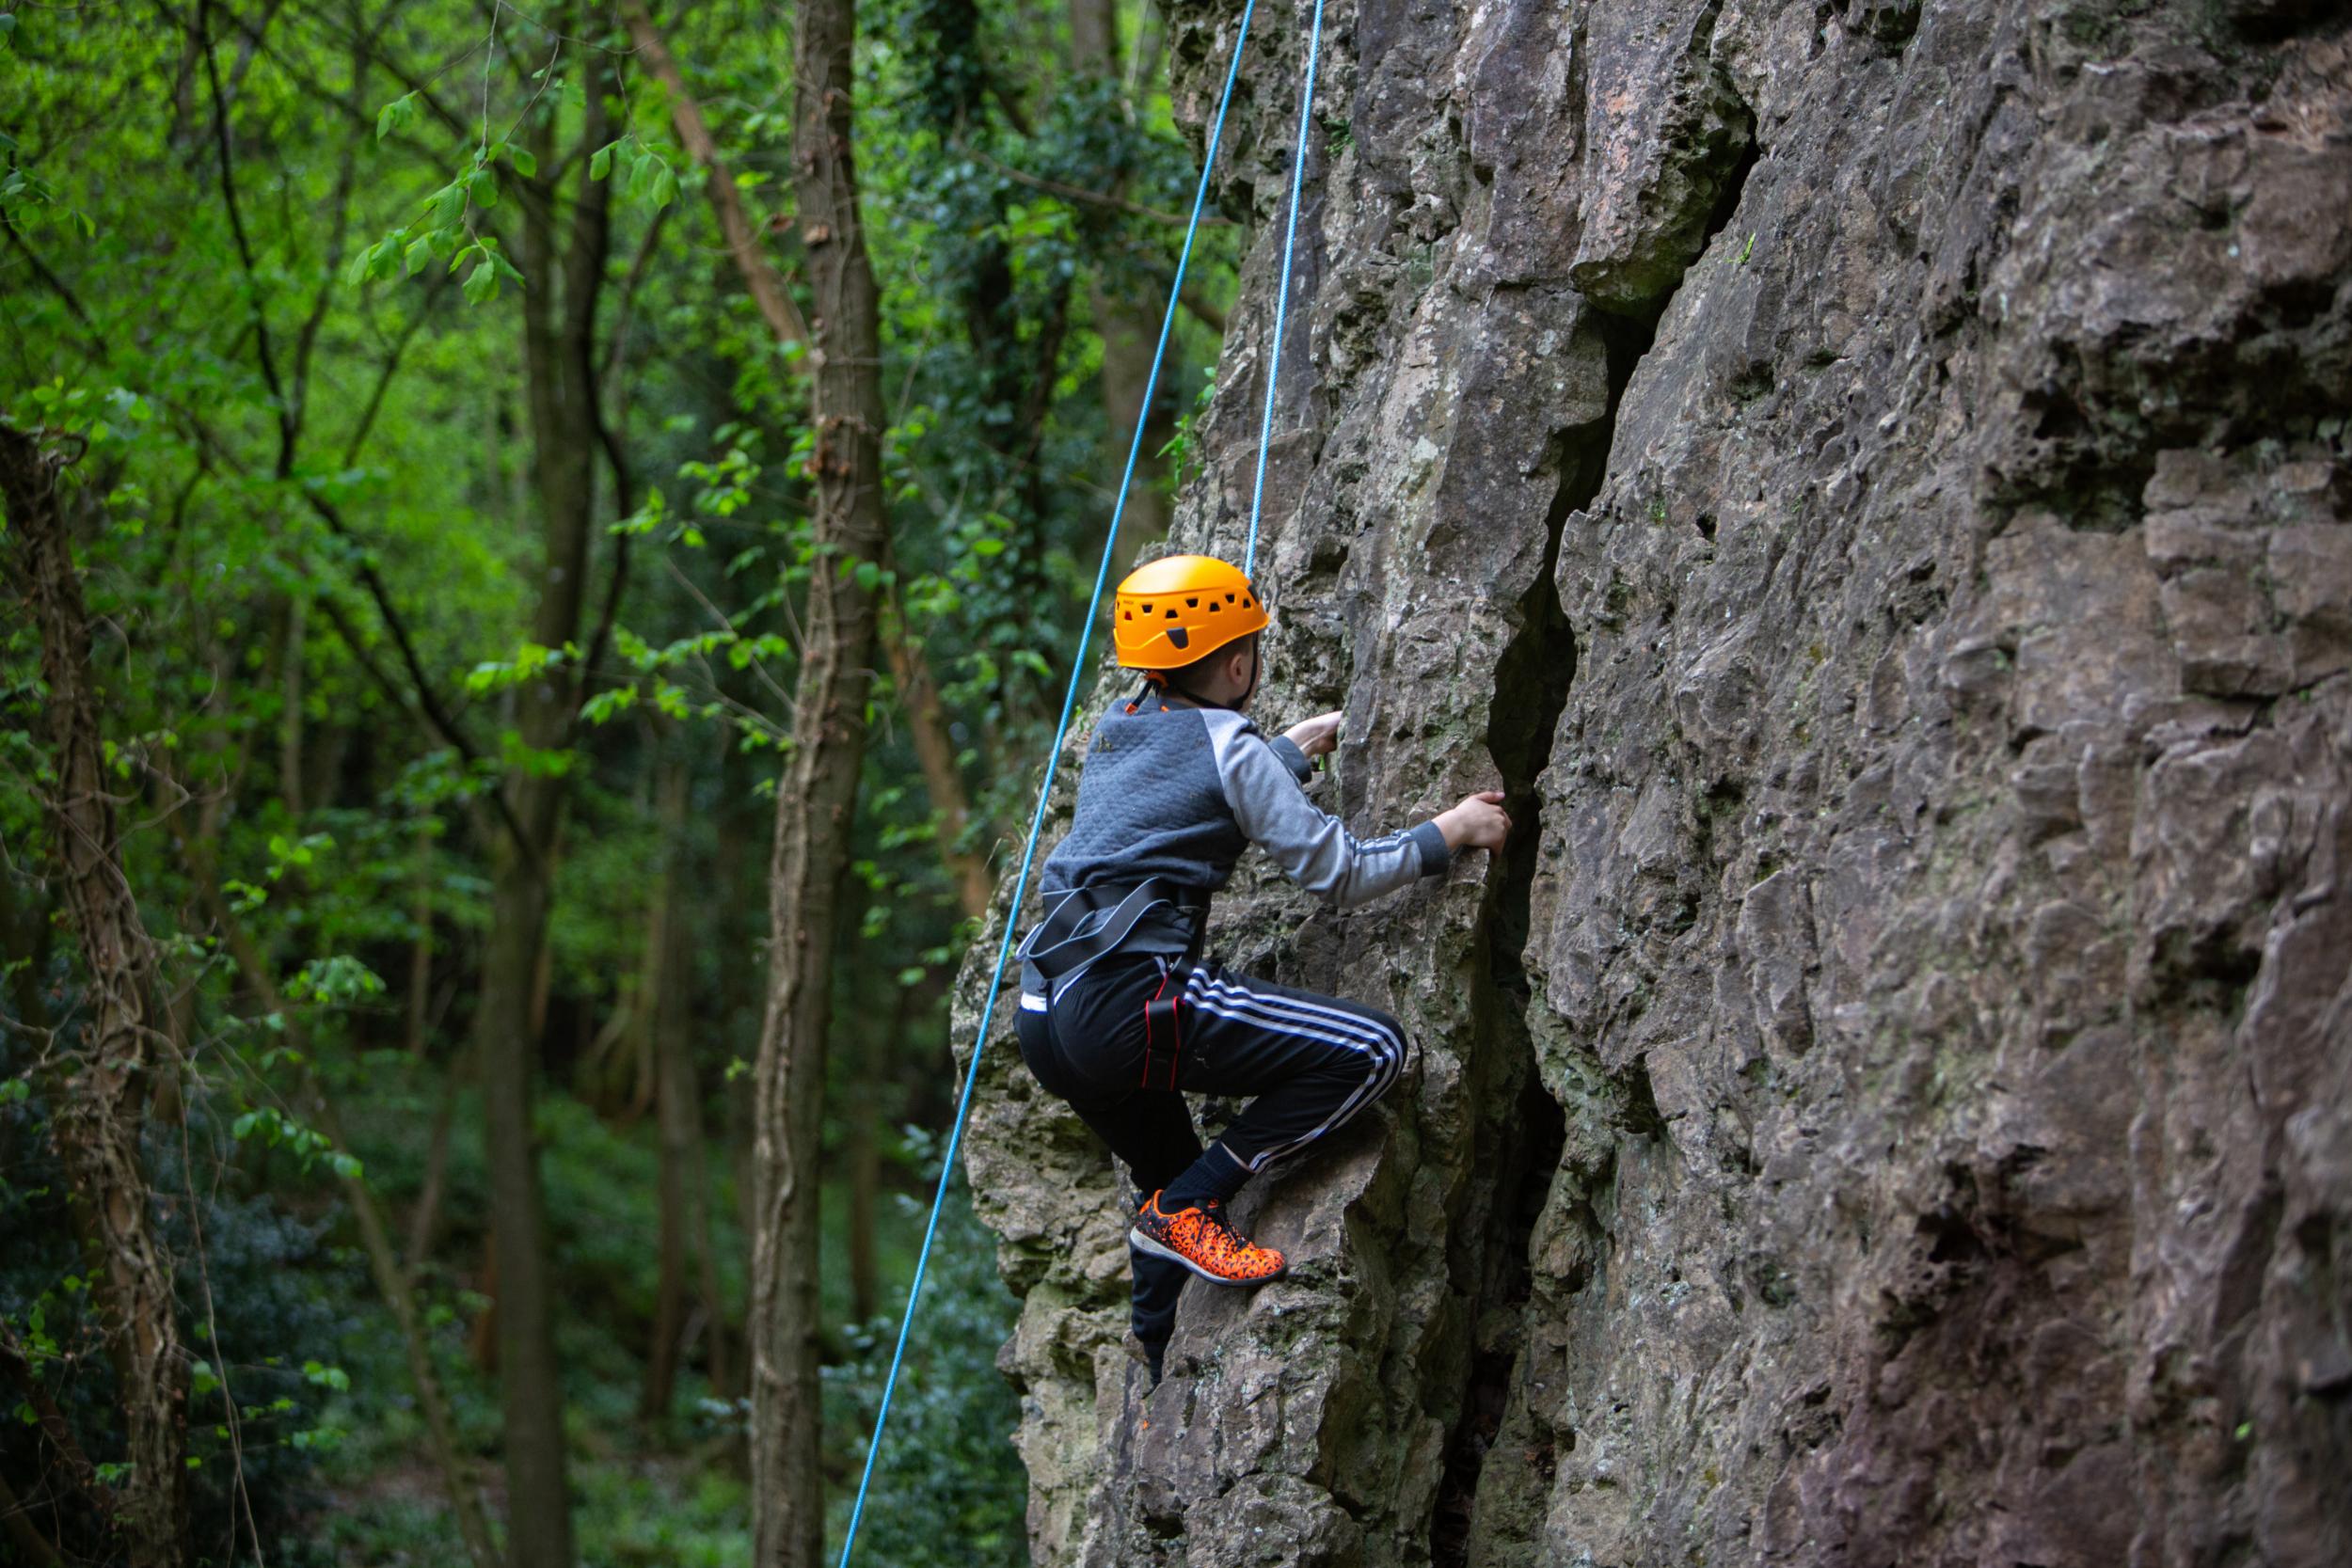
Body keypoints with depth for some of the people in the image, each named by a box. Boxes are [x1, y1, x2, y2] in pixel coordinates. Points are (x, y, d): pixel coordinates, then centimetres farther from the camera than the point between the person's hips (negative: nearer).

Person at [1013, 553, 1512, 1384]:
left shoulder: (1115, 730, 19)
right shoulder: (1228, 749, -4)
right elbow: (1337, 870, -2)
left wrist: (1299, 746, 48)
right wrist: (1451, 832, 11)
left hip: (1048, 1020, 9)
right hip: (1131, 1001, -9)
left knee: (1173, 1184, 29)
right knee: (1369, 1048, -8)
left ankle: (1162, 1393, 30)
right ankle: (1188, 1209, -7)